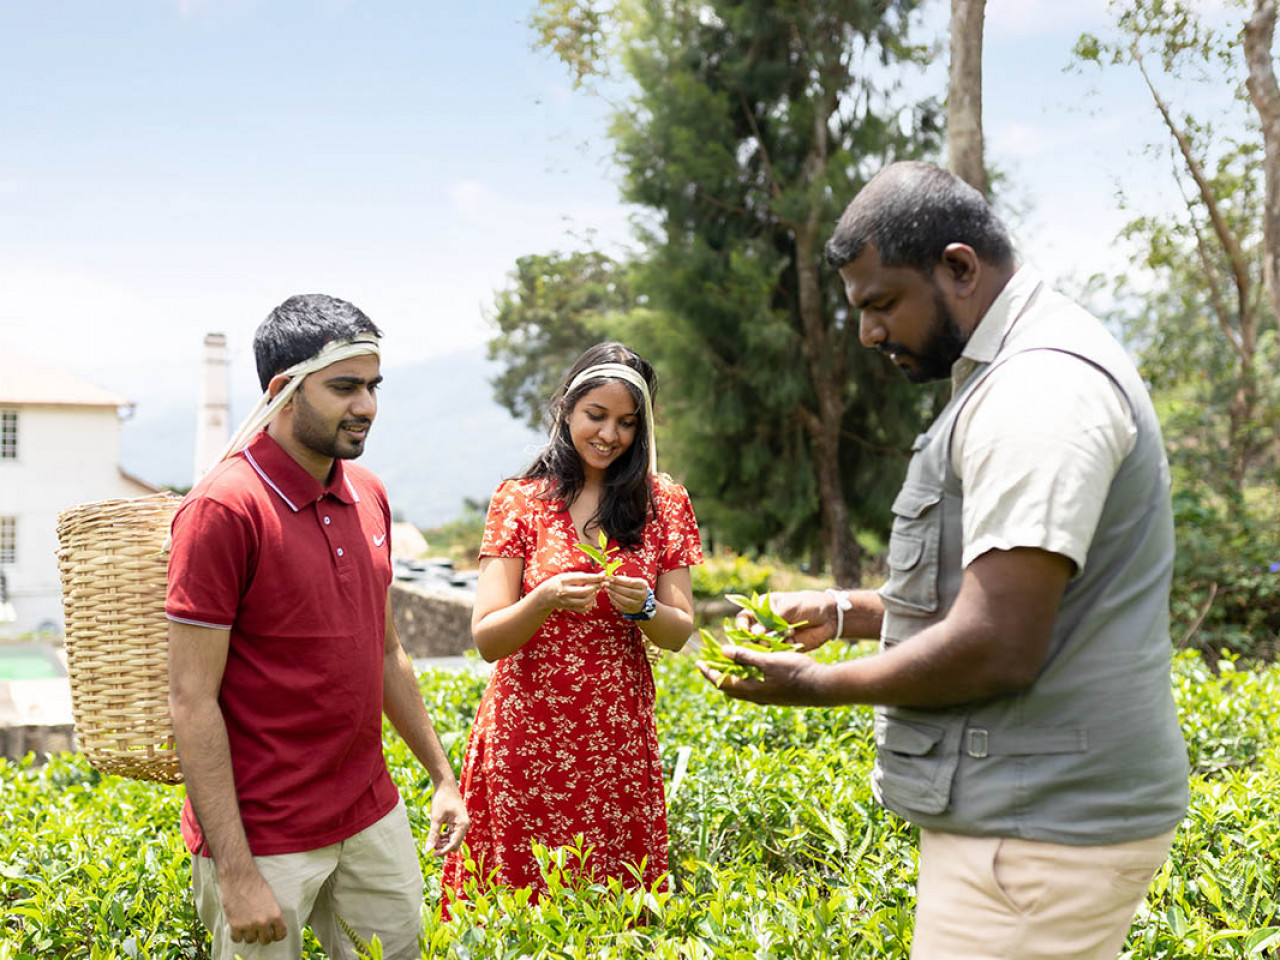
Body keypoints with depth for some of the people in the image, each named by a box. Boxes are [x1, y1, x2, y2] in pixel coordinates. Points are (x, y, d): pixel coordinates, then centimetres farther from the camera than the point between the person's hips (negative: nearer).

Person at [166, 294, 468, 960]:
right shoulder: (224, 509, -16)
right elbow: (191, 700, -17)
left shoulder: (367, 494, 6)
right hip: (263, 838, -7)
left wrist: (442, 775, 16)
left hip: (374, 816, 7)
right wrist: (236, 873, -19)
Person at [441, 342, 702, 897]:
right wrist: (543, 601, -26)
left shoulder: (663, 502, 5)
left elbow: (679, 633, 5)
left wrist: (642, 607, -16)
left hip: (618, 743, 2)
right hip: (527, 740, -1)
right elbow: (487, 640, -6)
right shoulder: (519, 501, -1)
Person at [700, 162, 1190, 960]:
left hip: (1039, 834, -10)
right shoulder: (1021, 374, 17)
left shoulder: (1040, 388, -18)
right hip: (1050, 810, 10)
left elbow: (995, 649, -24)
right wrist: (843, 611, 15)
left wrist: (814, 686, -11)